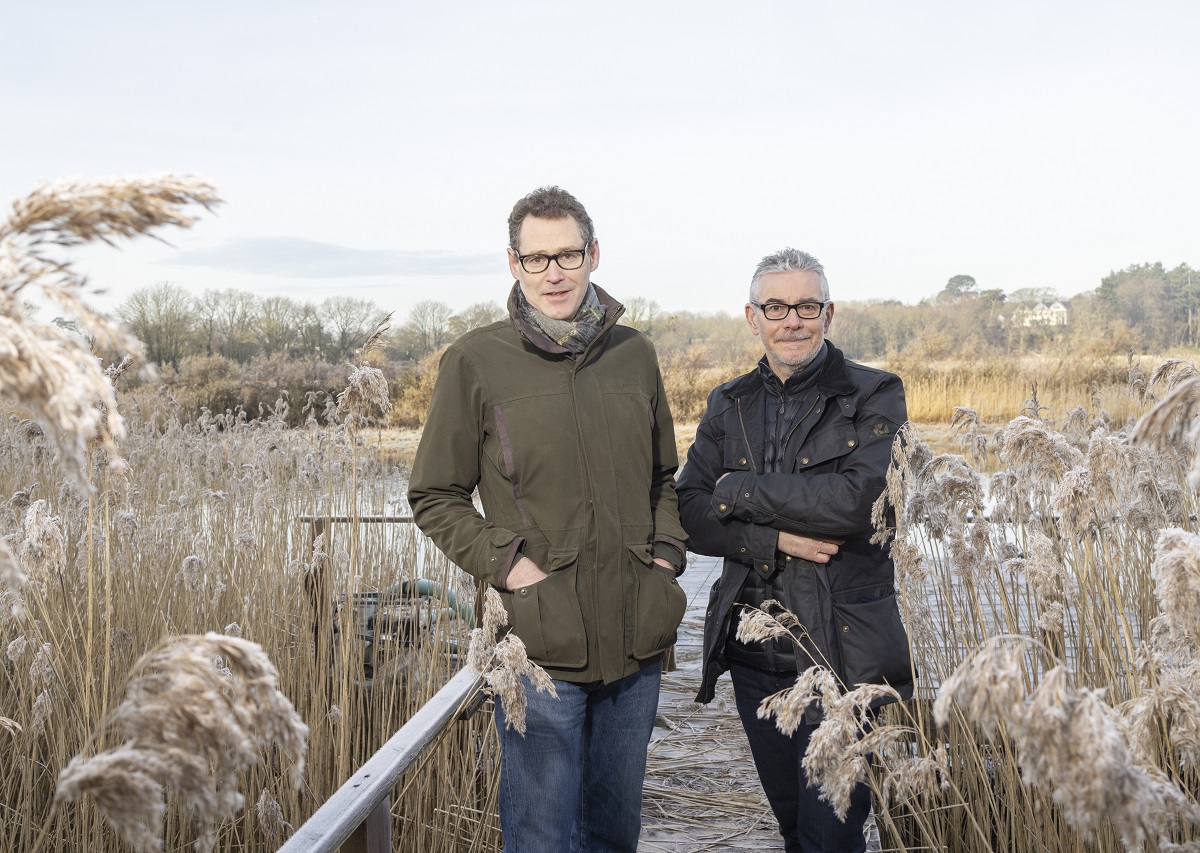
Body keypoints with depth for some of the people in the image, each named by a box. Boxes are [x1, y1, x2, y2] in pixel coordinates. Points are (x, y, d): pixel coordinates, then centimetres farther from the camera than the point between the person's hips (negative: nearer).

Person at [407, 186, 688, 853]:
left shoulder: (634, 354, 8)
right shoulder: (477, 360, -4)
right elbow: (435, 497, 0)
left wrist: (668, 553, 4)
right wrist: (507, 563, -12)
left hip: (638, 643, 4)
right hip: (542, 643, -4)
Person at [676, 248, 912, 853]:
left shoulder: (874, 396, -5)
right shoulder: (728, 405, 9)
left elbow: (857, 499, -20)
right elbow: (689, 515, 0)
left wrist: (739, 491, -12)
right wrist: (776, 539, -15)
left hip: (840, 651, -5)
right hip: (753, 649, 5)